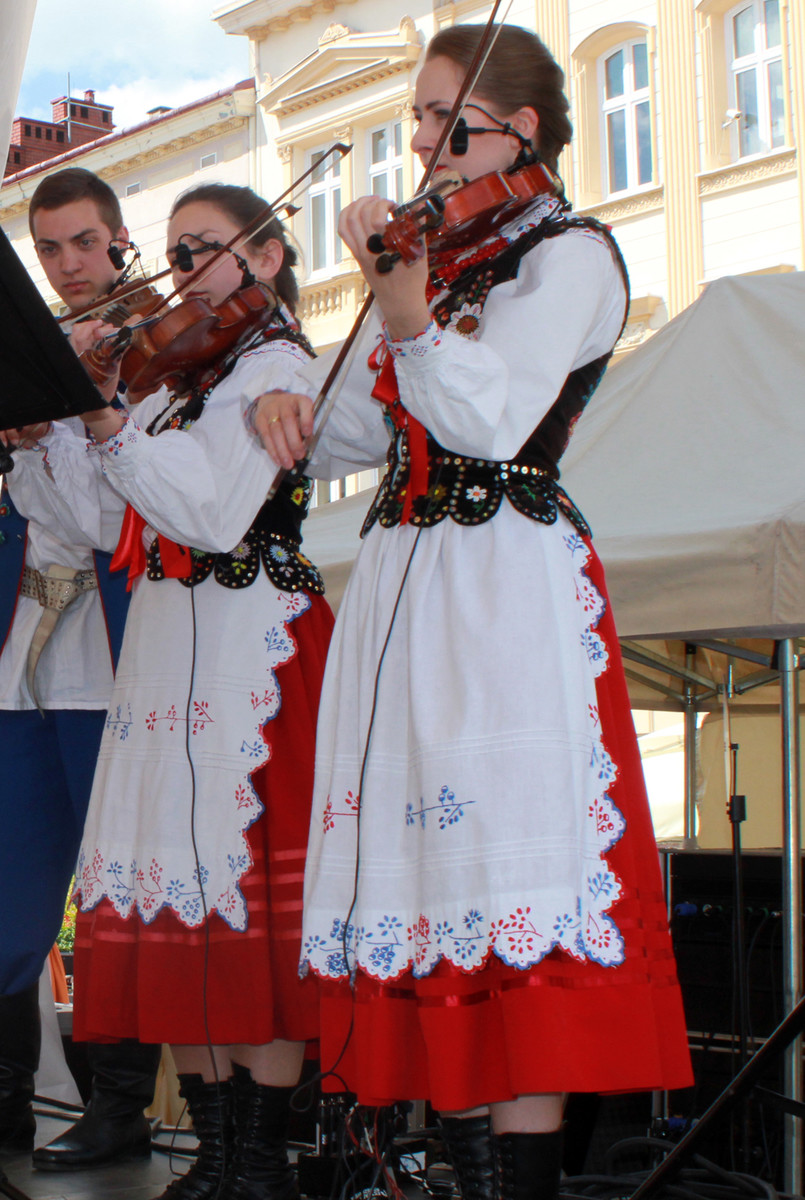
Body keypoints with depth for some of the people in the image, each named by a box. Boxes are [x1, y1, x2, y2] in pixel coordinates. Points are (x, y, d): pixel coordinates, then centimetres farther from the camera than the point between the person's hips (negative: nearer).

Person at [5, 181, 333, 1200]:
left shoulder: (278, 369, -2)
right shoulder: (173, 381, 20)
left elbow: (215, 513, -16)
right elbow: (105, 521, 14)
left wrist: (107, 422, -15)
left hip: (247, 644, -7)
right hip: (165, 646, 7)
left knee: (245, 873, -8)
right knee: (173, 877, 3)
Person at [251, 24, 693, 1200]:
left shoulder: (568, 253, -1)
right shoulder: (442, 256, 21)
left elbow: (493, 420, -17)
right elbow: (352, 432, 23)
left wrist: (404, 303, -30)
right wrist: (286, 405, 2)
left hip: (509, 590, -7)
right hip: (402, 588, 7)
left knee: (507, 884, -12)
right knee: (430, 869, 3)